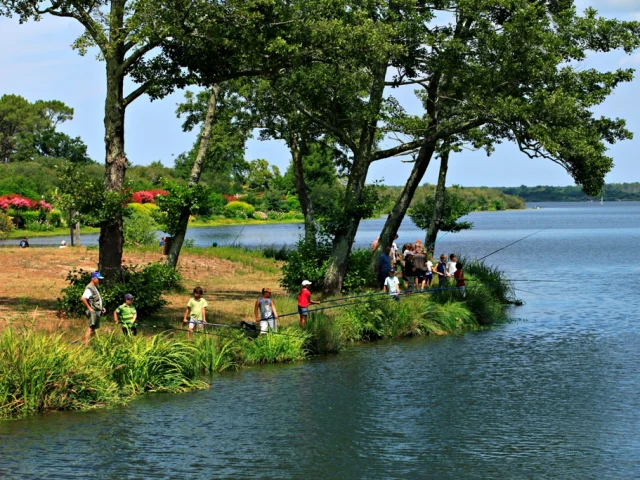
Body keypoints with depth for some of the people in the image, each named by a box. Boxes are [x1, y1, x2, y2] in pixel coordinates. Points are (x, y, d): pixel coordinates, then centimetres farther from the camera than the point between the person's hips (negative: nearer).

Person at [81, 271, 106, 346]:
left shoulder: (95, 288, 18)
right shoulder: (89, 288, -13)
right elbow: (83, 298, -25)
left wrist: (102, 308, 17)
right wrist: (89, 308, -22)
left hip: (97, 311, 10)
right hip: (93, 311, -10)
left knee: (94, 328, 11)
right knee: (91, 327, -14)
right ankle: (86, 344, -17)